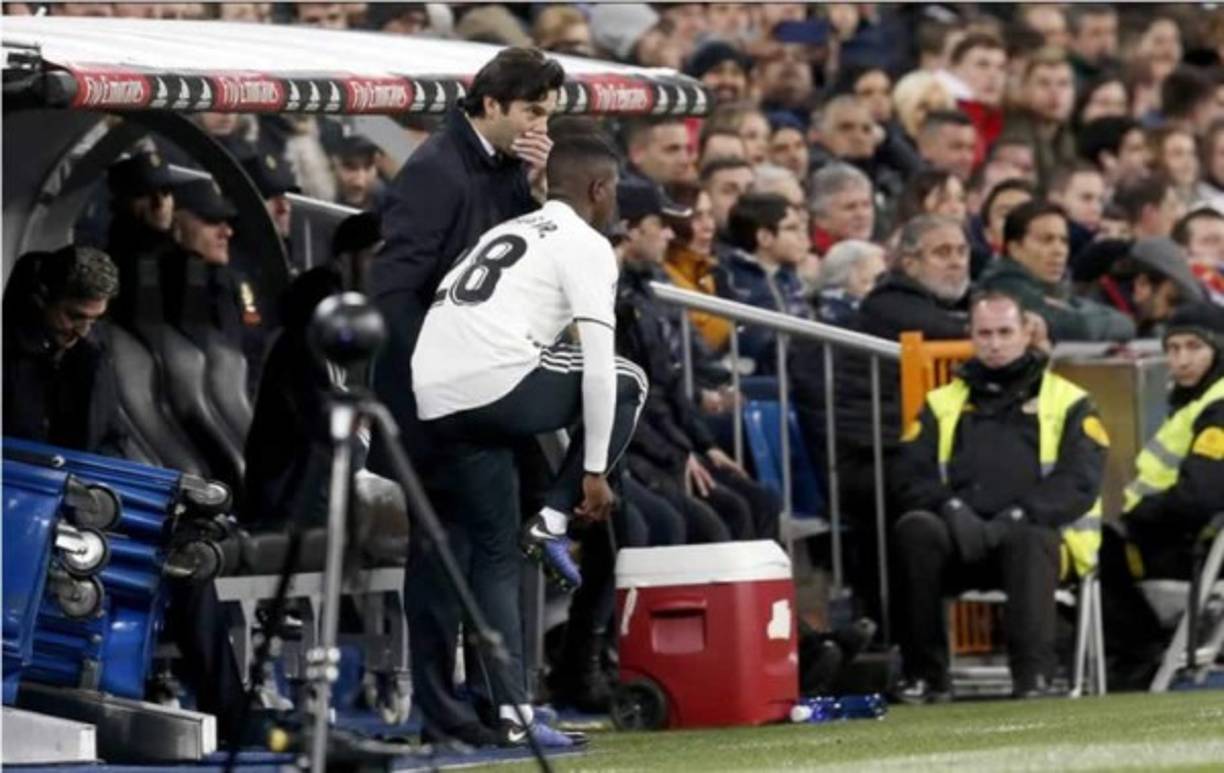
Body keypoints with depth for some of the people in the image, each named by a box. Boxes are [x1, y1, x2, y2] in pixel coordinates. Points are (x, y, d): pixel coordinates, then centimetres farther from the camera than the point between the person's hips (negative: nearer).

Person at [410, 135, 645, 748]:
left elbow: (444, 310, 27)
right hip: (501, 382, -7)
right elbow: (597, 362, -3)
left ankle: (512, 711, 8)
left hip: (436, 405, 7)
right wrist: (594, 469, -1)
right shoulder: (587, 247, 5)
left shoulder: (502, 233, 29)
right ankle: (553, 522, 8)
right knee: (625, 383, 17)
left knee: (494, 552, 15)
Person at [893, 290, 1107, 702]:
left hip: (1035, 533, -2)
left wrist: (1015, 516, -17)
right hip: (958, 539, 2)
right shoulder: (943, 404, 21)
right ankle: (927, 674, -31)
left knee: (1029, 540, -38)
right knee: (914, 529, -31)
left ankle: (1032, 674, -44)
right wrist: (952, 509, -14)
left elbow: (1080, 483, -2)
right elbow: (910, 478, 8)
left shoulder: (1068, 402, 13)